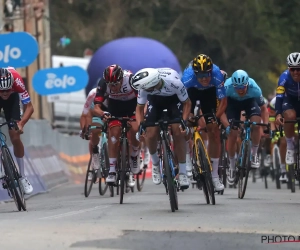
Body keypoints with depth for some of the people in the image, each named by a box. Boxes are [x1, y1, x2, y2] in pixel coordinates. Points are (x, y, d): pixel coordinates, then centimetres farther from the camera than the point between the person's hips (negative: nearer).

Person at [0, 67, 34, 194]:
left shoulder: (16, 79, -41)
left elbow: (29, 107, -34)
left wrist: (21, 124, -49)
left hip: (12, 97, 0)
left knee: (15, 138, -6)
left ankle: (22, 176, 7)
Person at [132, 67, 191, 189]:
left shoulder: (174, 82, -41)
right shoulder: (144, 87, -34)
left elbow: (187, 103, -23)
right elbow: (140, 108, -16)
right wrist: (140, 126, -31)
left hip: (174, 98, -2)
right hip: (155, 99, 2)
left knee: (178, 132, -17)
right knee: (151, 134, -13)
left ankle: (182, 173, -9)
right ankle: (155, 163, 17)